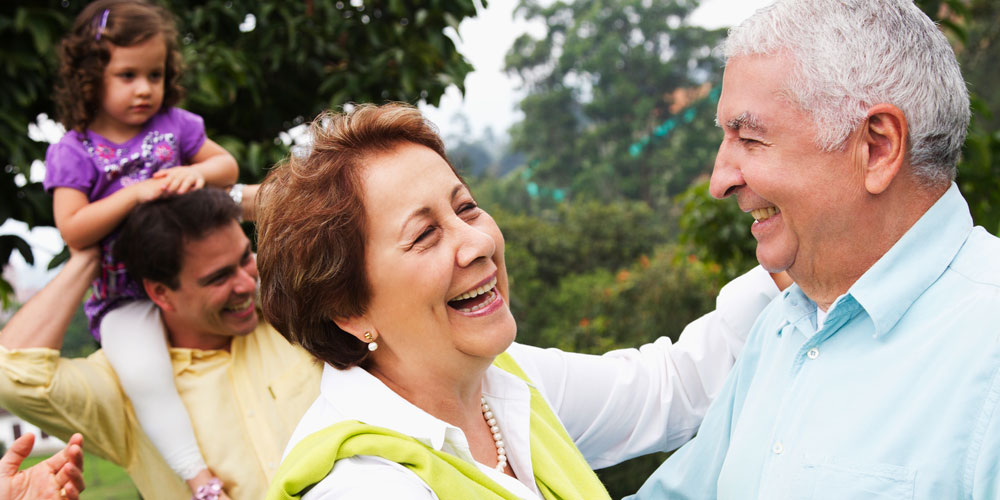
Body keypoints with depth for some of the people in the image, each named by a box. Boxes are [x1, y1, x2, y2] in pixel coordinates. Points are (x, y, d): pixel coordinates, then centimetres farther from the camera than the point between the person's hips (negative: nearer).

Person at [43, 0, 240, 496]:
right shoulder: (72, 152, -6)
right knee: (144, 375, -30)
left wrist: (198, 172, -13)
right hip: (124, 296, -5)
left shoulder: (173, 124, 5)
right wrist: (135, 193, -23)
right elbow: (72, 231, -14)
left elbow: (227, 164, 11)